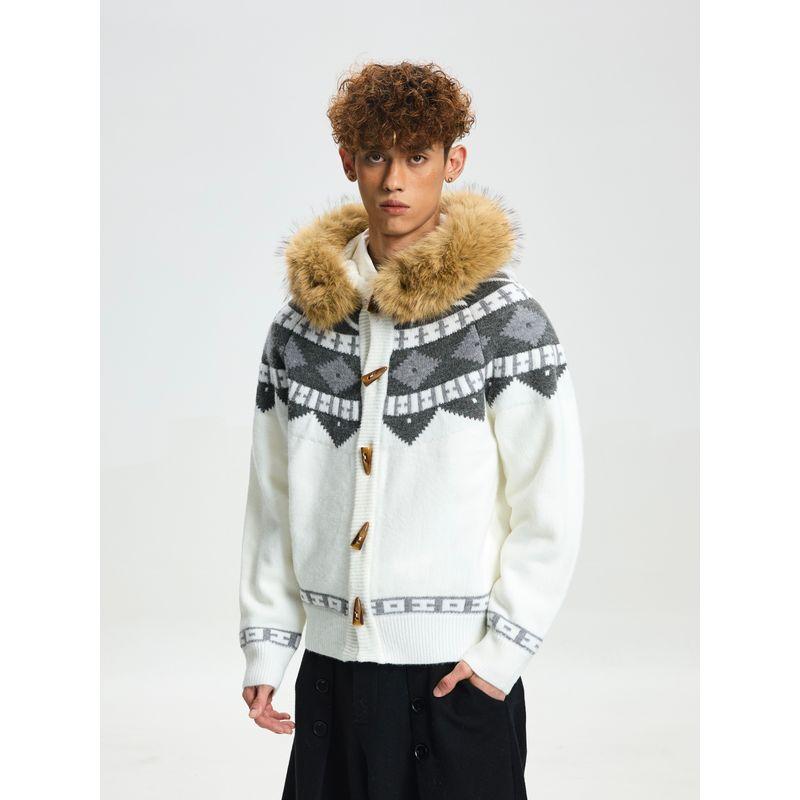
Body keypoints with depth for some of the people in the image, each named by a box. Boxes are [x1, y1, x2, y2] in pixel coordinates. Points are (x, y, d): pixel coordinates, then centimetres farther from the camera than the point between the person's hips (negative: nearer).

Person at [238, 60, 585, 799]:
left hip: (460, 670, -3)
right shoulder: (302, 318, 5)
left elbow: (553, 498, -7)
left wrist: (505, 645, -10)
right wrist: (266, 642, 6)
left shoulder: (505, 318, -7)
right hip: (332, 659, 4)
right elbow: (272, 495, 8)